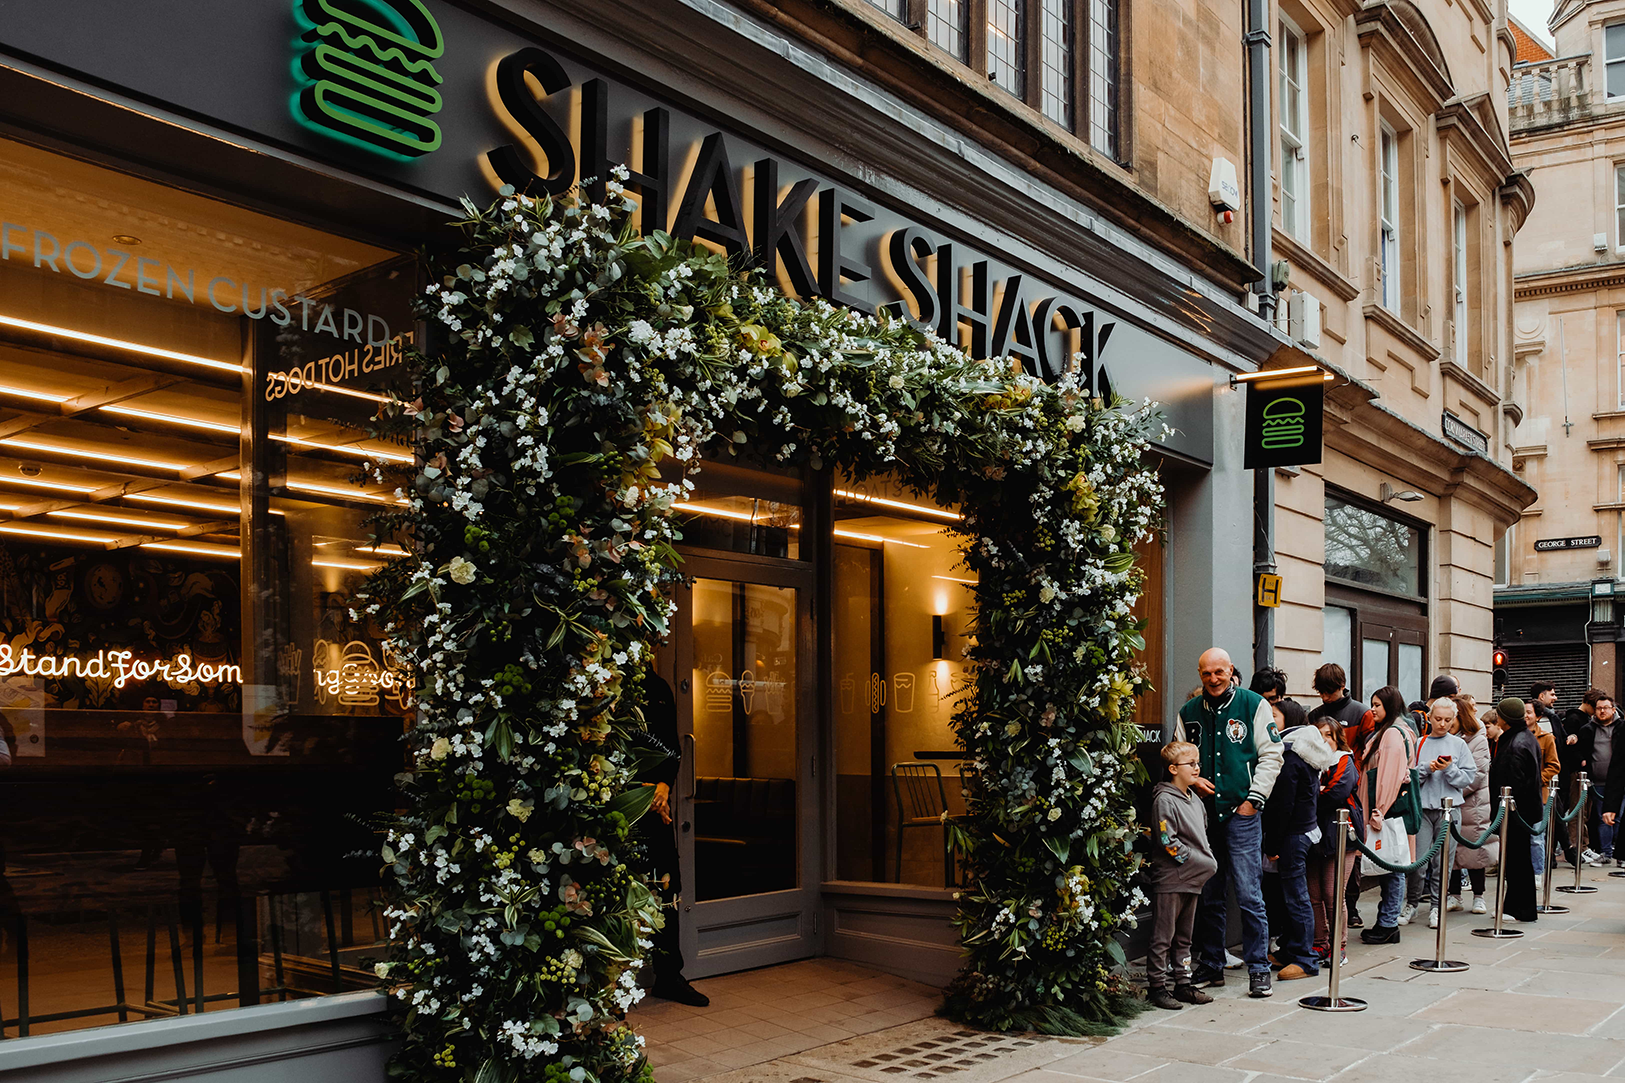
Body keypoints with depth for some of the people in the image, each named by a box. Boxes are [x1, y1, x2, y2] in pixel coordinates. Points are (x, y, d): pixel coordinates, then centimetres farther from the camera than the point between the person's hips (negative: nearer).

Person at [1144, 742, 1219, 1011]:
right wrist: (1202, 863, -14)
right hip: (1169, 880, -9)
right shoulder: (1164, 800, -13)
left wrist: (1209, 860, 8)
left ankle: (1182, 983, 22)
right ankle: (1156, 987, 3)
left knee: (1184, 936, 15)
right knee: (1163, 937, -3)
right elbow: (1168, 842, -18)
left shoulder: (1194, 799, 14)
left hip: (1193, 880, 9)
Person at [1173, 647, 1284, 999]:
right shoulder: (1188, 713, 10)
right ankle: (1210, 966, 20)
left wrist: (1254, 799, -5)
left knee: (1248, 895, -5)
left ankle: (1258, 969, 5)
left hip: (1241, 813, -3)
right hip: (1203, 815, 4)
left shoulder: (1254, 705, 1)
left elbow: (1271, 755, 0)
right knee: (1208, 897, 9)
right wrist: (1192, 779, -1)